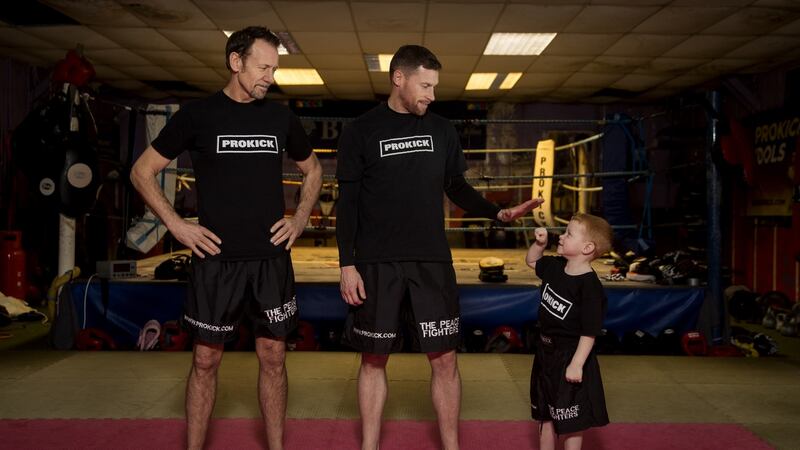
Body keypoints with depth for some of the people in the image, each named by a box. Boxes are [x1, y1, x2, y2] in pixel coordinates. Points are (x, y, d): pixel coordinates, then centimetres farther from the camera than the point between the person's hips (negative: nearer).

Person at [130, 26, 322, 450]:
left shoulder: (281, 117, 6)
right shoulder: (197, 114, -2)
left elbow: (312, 170, 21)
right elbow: (142, 171, 3)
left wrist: (300, 219, 7)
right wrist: (178, 226, -6)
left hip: (272, 258, 3)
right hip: (216, 259, -2)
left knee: (272, 356, 8)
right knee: (206, 359, 4)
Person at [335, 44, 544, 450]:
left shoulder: (442, 130, 9)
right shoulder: (360, 132, 0)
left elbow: (457, 188, 16)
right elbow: (348, 203, -1)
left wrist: (499, 213, -1)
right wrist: (347, 264, -7)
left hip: (432, 262, 2)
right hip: (376, 264, -2)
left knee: (444, 358, 3)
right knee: (374, 359, 7)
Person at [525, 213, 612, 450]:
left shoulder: (589, 286, -24)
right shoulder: (555, 267, 0)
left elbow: (589, 331, -23)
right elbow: (532, 261, 22)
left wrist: (577, 364, -25)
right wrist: (539, 243, 4)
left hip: (570, 357, -9)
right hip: (546, 351, 9)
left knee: (570, 420, 6)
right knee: (545, 413, 21)